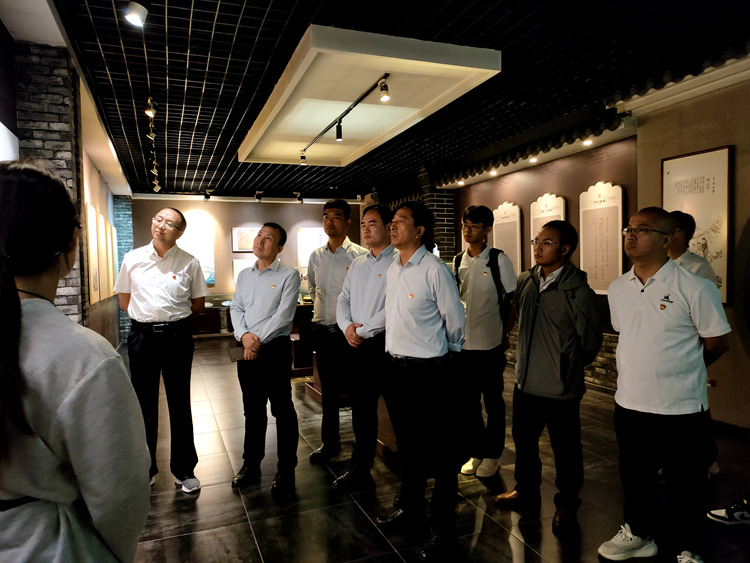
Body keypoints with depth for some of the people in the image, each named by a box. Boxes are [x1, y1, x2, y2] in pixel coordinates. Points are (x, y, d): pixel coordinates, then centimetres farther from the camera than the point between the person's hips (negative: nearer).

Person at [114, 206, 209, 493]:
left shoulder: (189, 263, -1)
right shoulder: (132, 259, 4)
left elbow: (198, 303, 8)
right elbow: (124, 298, 13)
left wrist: (173, 317, 4)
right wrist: (146, 319, 6)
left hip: (177, 336, -1)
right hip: (141, 337, 1)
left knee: (180, 403, 7)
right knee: (144, 403, 11)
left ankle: (183, 469, 21)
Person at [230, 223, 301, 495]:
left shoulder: (289, 275, -5)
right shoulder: (244, 275, 13)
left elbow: (284, 314, -13)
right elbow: (236, 308, 9)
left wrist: (259, 339, -15)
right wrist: (244, 335, -8)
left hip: (275, 348, -5)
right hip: (246, 349, 5)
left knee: (282, 410, 2)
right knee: (252, 409, 16)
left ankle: (286, 469, 16)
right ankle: (251, 464, 30)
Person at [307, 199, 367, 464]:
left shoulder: (360, 255, -7)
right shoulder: (316, 256, 10)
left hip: (348, 330, -5)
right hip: (322, 330, 5)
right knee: (328, 390, 15)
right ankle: (330, 443, 29)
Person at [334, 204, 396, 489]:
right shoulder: (357, 264, 16)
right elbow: (344, 299, 16)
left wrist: (364, 330, -13)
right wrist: (347, 326, -3)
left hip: (386, 344, -7)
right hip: (358, 346, 7)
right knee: (361, 409, 14)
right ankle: (361, 468, 28)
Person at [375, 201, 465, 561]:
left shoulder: (435, 271, -17)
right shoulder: (392, 270, 7)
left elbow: (455, 322, -8)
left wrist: (444, 350, 7)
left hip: (429, 372, -7)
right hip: (397, 367, 8)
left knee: (439, 452, 7)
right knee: (407, 444, 23)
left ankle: (443, 529, 25)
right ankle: (409, 507, 44)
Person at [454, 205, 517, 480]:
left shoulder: (498, 259, -7)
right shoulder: (458, 261, 7)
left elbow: (513, 300, -4)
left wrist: (504, 334, -6)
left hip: (490, 343, -4)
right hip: (463, 343, 5)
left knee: (493, 402, 9)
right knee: (469, 401, 13)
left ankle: (492, 454, 25)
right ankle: (476, 452, 29)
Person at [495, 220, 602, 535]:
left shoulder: (578, 291, -16)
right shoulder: (525, 282, 1)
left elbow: (590, 342, -6)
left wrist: (567, 367, 4)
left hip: (561, 388, -6)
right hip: (526, 381, 6)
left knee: (565, 449, 11)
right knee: (523, 439, 20)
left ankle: (567, 504, 34)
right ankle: (526, 492, 41)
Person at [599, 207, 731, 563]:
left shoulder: (695, 287, -14)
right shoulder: (617, 289, 3)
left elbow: (717, 343, -4)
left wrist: (679, 371, 7)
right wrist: (644, 371, 13)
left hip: (680, 410, -5)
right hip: (629, 404, 5)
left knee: (685, 484, 13)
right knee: (634, 477, 20)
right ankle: (638, 534, 42)